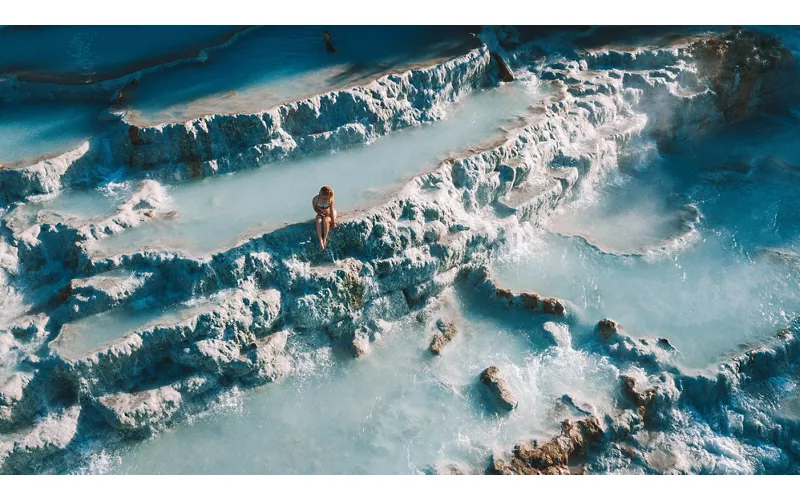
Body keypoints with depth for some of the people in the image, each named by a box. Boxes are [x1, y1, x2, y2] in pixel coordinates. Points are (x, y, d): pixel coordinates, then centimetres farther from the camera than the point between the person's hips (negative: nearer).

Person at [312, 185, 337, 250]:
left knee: (325, 220, -35)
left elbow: (332, 210, -16)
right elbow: (315, 208, -3)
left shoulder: (330, 199, -21)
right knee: (319, 221, -33)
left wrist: (333, 221, -16)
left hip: (329, 214, -1)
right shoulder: (316, 199, -19)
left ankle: (325, 239, -24)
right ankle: (320, 240, -37)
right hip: (320, 214, 1)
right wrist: (321, 213, -17)